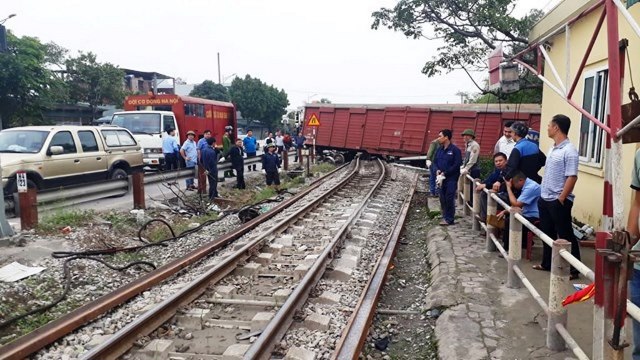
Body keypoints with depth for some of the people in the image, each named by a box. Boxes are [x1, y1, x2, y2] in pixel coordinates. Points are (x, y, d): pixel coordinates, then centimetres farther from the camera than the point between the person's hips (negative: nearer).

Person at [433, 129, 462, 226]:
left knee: (449, 199, -6)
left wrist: (445, 173, -16)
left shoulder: (455, 150, -9)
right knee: (442, 198, 9)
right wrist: (437, 170, -4)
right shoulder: (439, 150, 12)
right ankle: (445, 217, 21)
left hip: (451, 178, -7)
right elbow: (435, 162, 18)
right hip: (441, 178, 7)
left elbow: (457, 164, -14)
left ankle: (449, 219, 2)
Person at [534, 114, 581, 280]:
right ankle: (547, 264, 30)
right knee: (547, 233, 17)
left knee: (566, 235, 0)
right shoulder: (553, 148, 11)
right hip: (545, 199, 9)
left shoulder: (569, 151, -16)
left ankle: (574, 270, 11)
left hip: (559, 201, -9)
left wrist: (561, 199, -20)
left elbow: (572, 177, -20)